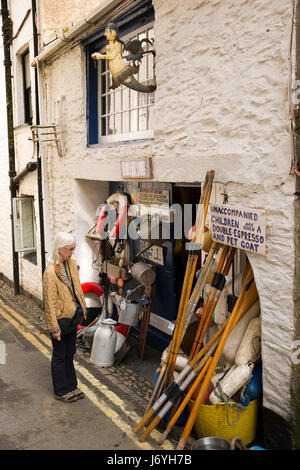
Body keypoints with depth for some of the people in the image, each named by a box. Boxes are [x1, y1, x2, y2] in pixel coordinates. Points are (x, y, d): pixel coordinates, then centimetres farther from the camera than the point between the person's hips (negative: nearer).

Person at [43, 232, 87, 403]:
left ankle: (71, 386, 36)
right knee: (59, 356, 10)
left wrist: (82, 309, 16)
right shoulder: (50, 272, -24)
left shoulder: (72, 263, 0)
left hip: (73, 317, 8)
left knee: (70, 353, 21)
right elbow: (50, 302, -20)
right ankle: (61, 391, 27)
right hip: (61, 318, -8)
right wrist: (54, 327, -18)